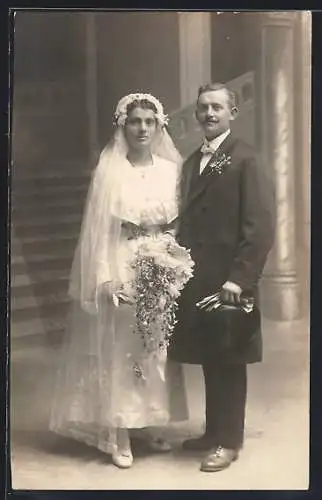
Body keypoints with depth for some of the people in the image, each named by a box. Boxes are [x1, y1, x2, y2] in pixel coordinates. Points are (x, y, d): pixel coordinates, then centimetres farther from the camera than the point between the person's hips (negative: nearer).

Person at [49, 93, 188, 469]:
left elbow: (178, 225, 8)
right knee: (119, 351, 2)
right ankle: (118, 436, 11)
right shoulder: (110, 170, -6)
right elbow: (99, 230, -7)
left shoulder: (170, 169, 5)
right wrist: (105, 279, -13)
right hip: (122, 270, -4)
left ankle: (152, 424, 25)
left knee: (157, 349, 11)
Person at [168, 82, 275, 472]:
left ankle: (229, 441, 19)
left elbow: (260, 227, -16)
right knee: (209, 360, 15)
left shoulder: (245, 160, -10)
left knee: (228, 362, 6)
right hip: (197, 279, 7)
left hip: (228, 281, -6)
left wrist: (239, 278, -20)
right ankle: (213, 431, 29)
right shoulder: (192, 162, 14)